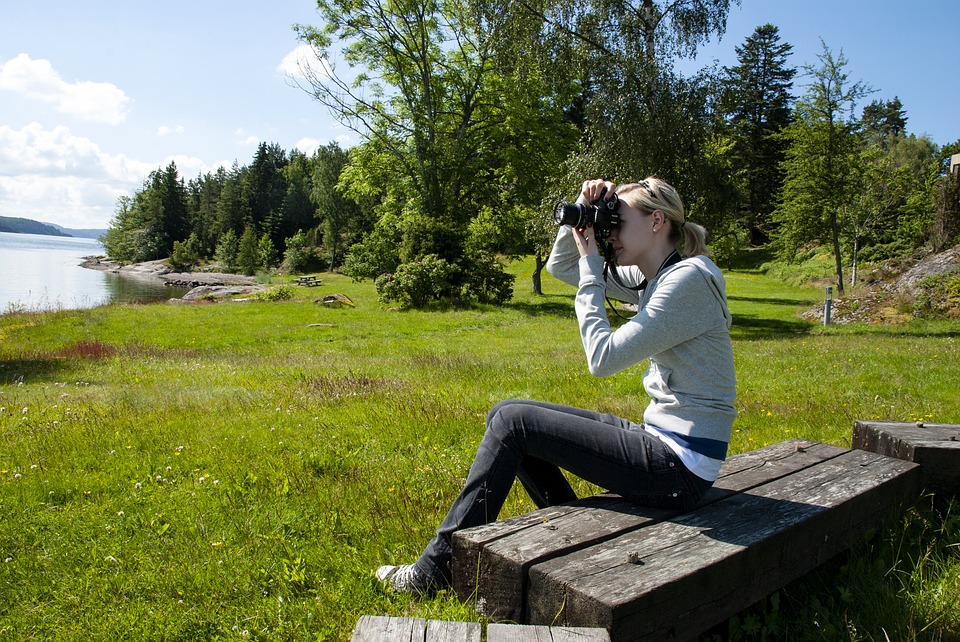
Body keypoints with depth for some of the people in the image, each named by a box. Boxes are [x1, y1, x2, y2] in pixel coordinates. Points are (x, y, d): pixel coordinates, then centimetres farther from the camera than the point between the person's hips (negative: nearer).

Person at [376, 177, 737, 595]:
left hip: (680, 468, -9)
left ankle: (436, 569, -1)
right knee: (505, 415, 6)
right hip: (661, 439, 9)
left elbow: (603, 359, -22)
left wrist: (590, 266, -14)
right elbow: (559, 265, 18)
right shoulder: (651, 277, 10)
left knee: (512, 422, -11)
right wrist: (583, 211, 2)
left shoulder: (689, 279, -17)